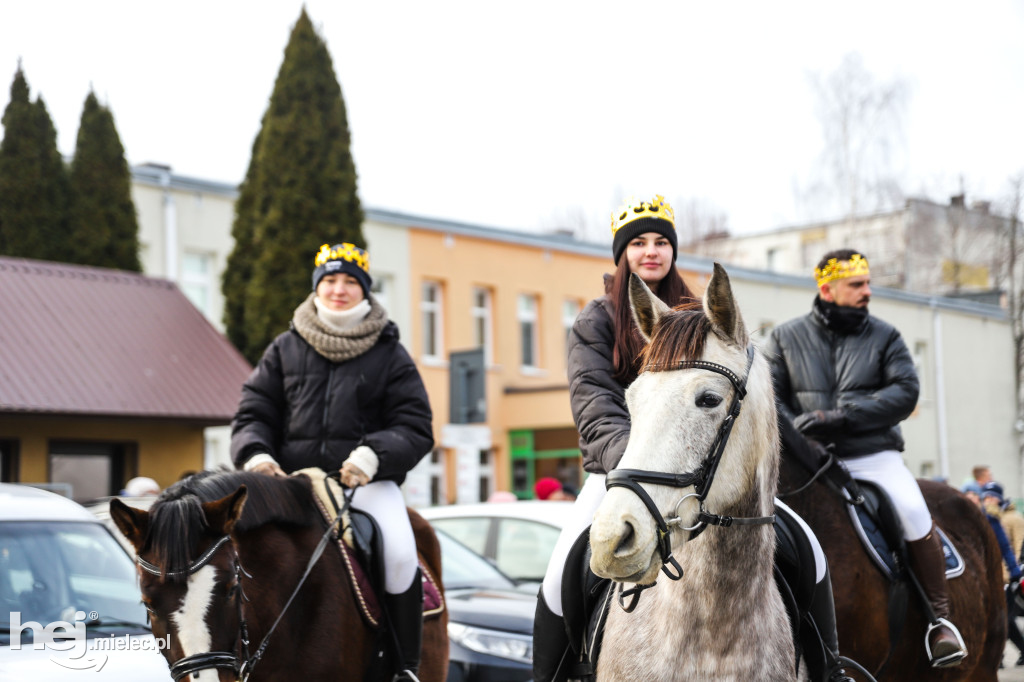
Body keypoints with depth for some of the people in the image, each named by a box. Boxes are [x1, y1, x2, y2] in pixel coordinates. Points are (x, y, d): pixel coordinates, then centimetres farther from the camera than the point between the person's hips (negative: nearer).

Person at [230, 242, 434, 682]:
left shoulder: (389, 355, 10)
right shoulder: (285, 349, 15)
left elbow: (416, 427, 3)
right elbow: (253, 412, 14)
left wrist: (375, 455, -18)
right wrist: (255, 454, -9)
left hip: (366, 480, -2)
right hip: (292, 477, 2)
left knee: (400, 554, -27)